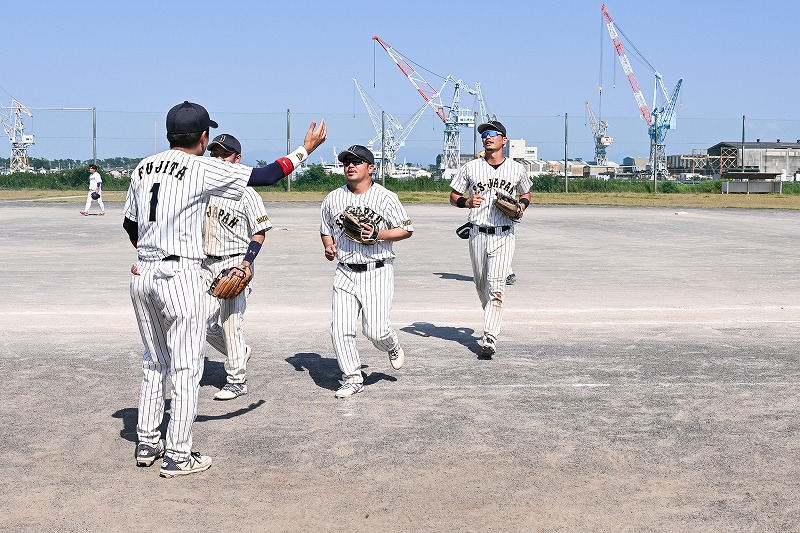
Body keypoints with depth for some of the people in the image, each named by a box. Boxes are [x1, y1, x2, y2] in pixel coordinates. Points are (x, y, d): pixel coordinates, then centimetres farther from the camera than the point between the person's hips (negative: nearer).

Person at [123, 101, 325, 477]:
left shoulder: (143, 168, 10)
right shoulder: (203, 169, -8)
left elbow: (130, 224, 19)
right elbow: (265, 176, -6)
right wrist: (305, 150, 6)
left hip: (142, 275, 7)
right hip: (179, 275, -7)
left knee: (154, 364, 19)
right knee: (186, 368, 2)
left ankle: (147, 444, 25)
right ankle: (178, 456, 6)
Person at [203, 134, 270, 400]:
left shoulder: (246, 192, -9)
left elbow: (260, 233, -10)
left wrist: (245, 265, -21)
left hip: (235, 263, -6)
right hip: (207, 264, 7)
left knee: (230, 323, -5)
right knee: (206, 324, 7)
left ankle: (237, 381, 7)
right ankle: (241, 352, 33)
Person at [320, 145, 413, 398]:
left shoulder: (386, 197, -2)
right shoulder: (333, 198, 8)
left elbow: (406, 230, 2)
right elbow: (326, 230, 21)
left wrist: (379, 234, -14)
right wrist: (328, 247, 0)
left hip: (377, 272, -3)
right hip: (345, 272, 3)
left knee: (375, 330, -10)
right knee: (340, 329, -5)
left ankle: (392, 347, 26)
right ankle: (352, 378, 10)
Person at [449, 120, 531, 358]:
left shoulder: (517, 169, 6)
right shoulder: (470, 168, 4)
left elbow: (526, 194, 21)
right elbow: (453, 196, 10)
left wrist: (520, 206, -1)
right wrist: (467, 202, -12)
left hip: (504, 235, -2)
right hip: (478, 234, 2)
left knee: (495, 286, -13)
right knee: (481, 284, 11)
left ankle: (489, 338, -15)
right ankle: (493, 318, 37)